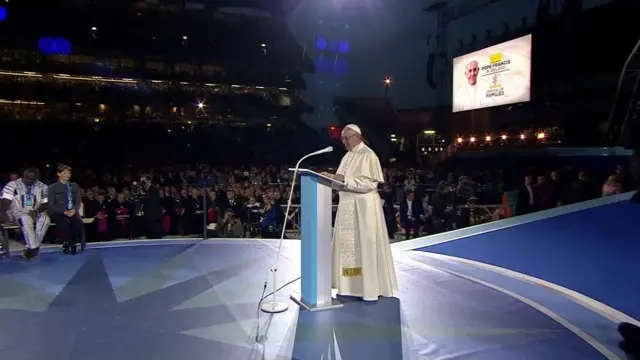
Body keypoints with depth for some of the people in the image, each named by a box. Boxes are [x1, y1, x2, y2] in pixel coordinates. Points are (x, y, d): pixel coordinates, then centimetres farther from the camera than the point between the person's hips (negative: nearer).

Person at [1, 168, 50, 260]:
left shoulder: (42, 187, 5)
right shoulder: (13, 185, -4)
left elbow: (46, 203, 4)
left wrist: (37, 211, -16)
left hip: (34, 213, 3)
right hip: (16, 212, -3)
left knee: (45, 219, -30)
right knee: (26, 219, -37)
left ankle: (30, 248, -26)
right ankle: (34, 248, -33)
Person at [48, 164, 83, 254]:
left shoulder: (74, 186, 12)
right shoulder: (53, 188, 2)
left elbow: (78, 202, 9)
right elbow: (51, 205, -4)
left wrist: (73, 210, -14)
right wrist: (65, 212, -18)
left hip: (72, 212, 2)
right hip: (58, 213, -2)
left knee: (79, 222, -31)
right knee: (65, 223, -36)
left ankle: (73, 244, -9)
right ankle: (66, 244, -11)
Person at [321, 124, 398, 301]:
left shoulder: (368, 155, -10)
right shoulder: (348, 156, 16)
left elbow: (369, 183, -20)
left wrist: (344, 179, -23)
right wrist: (333, 177, 1)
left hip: (363, 206, -9)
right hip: (348, 206, 9)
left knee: (364, 246, -5)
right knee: (348, 245, 9)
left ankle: (369, 287, 3)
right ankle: (351, 284, 18)